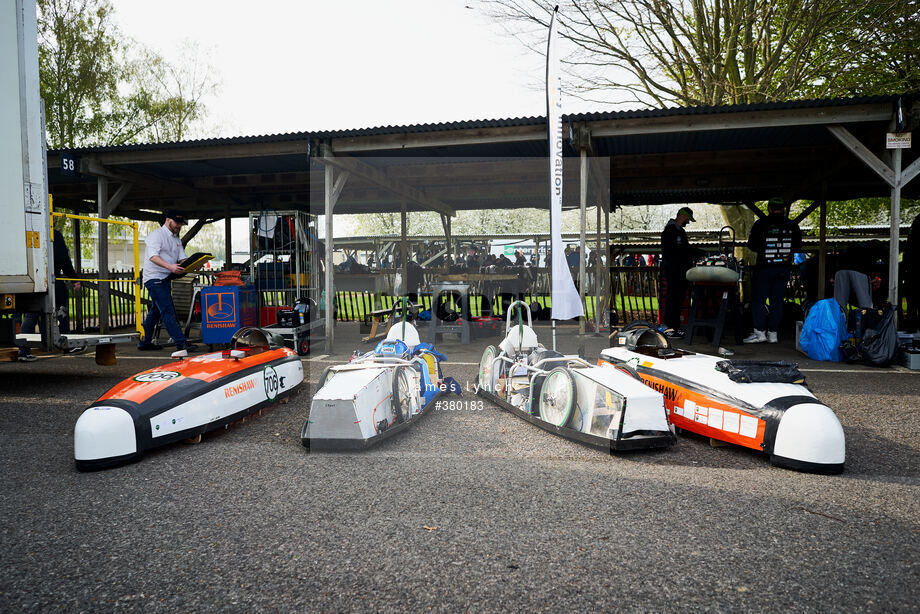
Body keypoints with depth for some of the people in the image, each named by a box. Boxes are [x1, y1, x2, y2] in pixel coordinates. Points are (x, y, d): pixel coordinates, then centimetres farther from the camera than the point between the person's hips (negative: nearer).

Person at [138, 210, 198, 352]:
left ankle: (145, 342, 25)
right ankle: (181, 343, -20)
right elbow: (153, 256, -21)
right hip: (154, 278, -9)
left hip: (165, 279, 9)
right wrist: (170, 266, -36)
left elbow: (182, 258, 12)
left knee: (155, 311, 15)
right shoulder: (157, 235, -9)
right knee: (167, 311, -14)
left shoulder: (177, 239, 18)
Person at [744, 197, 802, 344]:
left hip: (764, 267, -3)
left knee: (758, 299, 2)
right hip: (784, 267, 4)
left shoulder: (760, 224, -6)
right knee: (777, 300, 8)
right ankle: (773, 333, 9)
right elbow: (797, 248, 11)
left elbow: (751, 245, 0)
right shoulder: (792, 226, 4)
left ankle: (760, 332, -4)